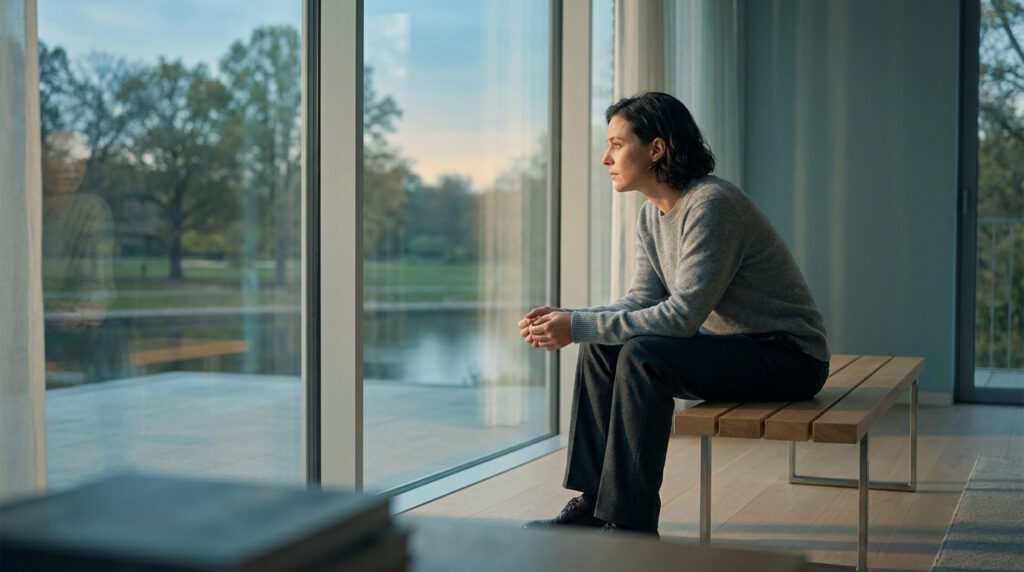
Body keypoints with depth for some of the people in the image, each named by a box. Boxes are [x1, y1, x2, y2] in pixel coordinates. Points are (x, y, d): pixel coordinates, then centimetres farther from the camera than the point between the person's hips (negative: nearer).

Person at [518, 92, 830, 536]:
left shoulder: (711, 204, -23)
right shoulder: (652, 215, 6)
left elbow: (683, 313, -28)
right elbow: (641, 301, 5)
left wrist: (579, 326, -27)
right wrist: (566, 319, -11)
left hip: (788, 354, -9)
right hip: (729, 345, 9)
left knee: (643, 356, -27)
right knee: (600, 346, 0)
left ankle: (631, 524, -19)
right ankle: (593, 504, 3)